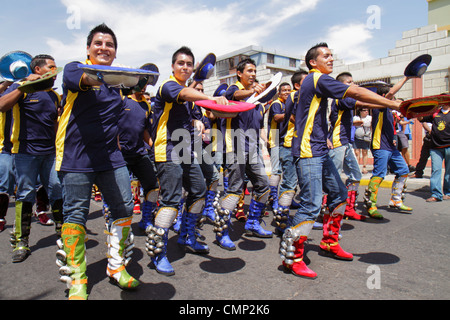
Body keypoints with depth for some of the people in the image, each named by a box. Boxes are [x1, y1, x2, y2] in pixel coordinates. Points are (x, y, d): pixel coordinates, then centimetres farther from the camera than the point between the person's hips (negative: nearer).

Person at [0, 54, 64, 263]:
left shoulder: (54, 95, 15)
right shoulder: (22, 87, 0)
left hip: (50, 152, 4)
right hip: (25, 151, -4)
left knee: (58, 192, 1)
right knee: (26, 195, 0)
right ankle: (21, 242, 12)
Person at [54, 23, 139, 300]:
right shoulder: (74, 68, 2)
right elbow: (82, 79, -25)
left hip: (111, 156, 5)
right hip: (77, 157, -4)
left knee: (124, 208, -1)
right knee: (76, 214, 0)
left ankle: (117, 267, 18)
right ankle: (76, 279, 15)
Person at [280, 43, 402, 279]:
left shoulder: (311, 81, 22)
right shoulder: (319, 79, -9)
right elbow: (356, 92, -14)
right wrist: (394, 104, -9)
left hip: (319, 151, 11)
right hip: (308, 152, -11)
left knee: (339, 194, 14)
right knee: (312, 205, -13)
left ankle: (329, 244, 26)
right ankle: (291, 256, -2)